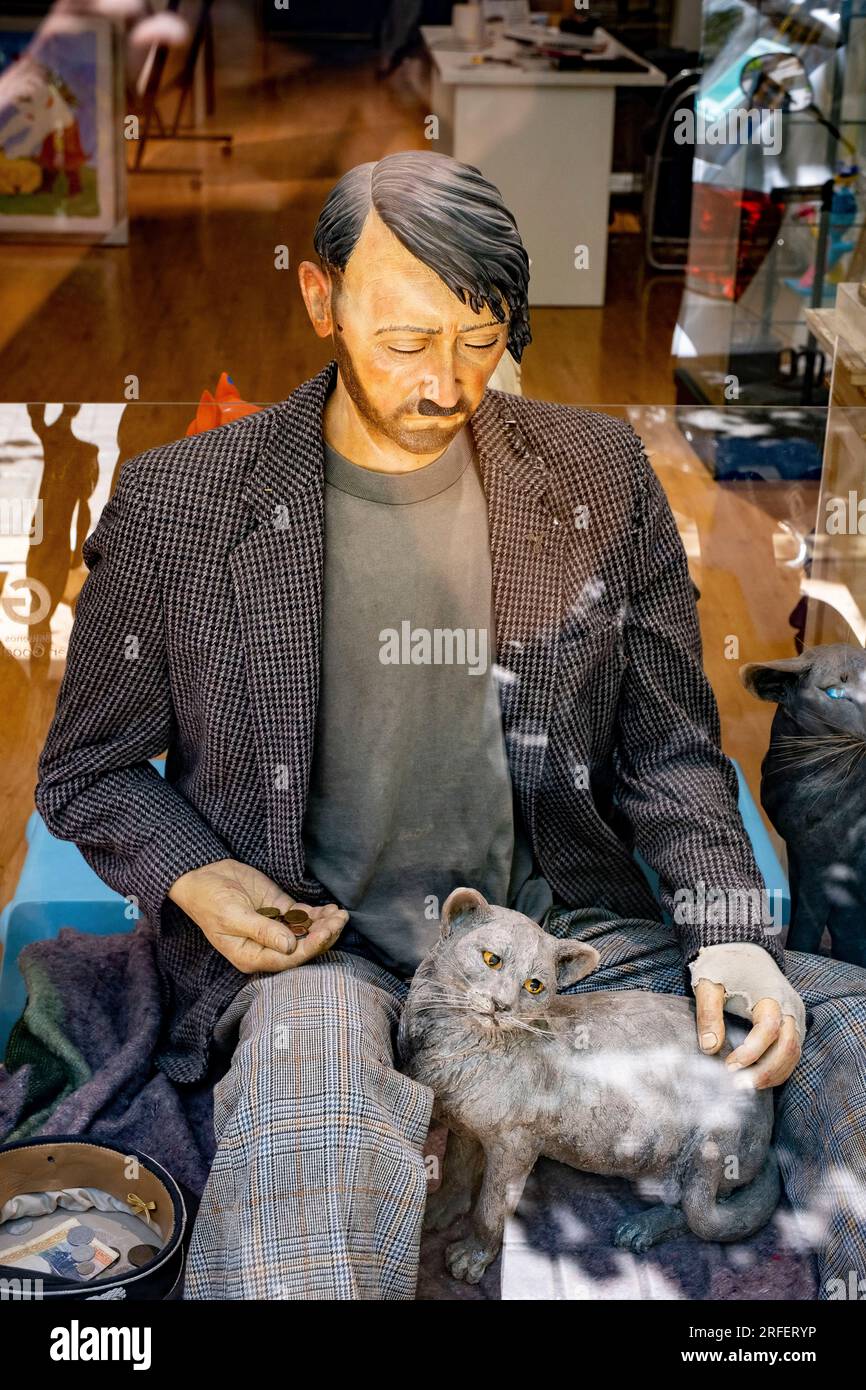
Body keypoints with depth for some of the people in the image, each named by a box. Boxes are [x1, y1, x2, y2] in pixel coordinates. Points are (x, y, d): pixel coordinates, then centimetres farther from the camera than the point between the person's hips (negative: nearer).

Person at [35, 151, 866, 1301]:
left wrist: (730, 937, -7)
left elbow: (670, 753, 10)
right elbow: (89, 768, 10)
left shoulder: (599, 477, 6)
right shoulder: (179, 506, -1)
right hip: (314, 945, -3)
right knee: (306, 1159, -38)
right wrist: (194, 879, -11)